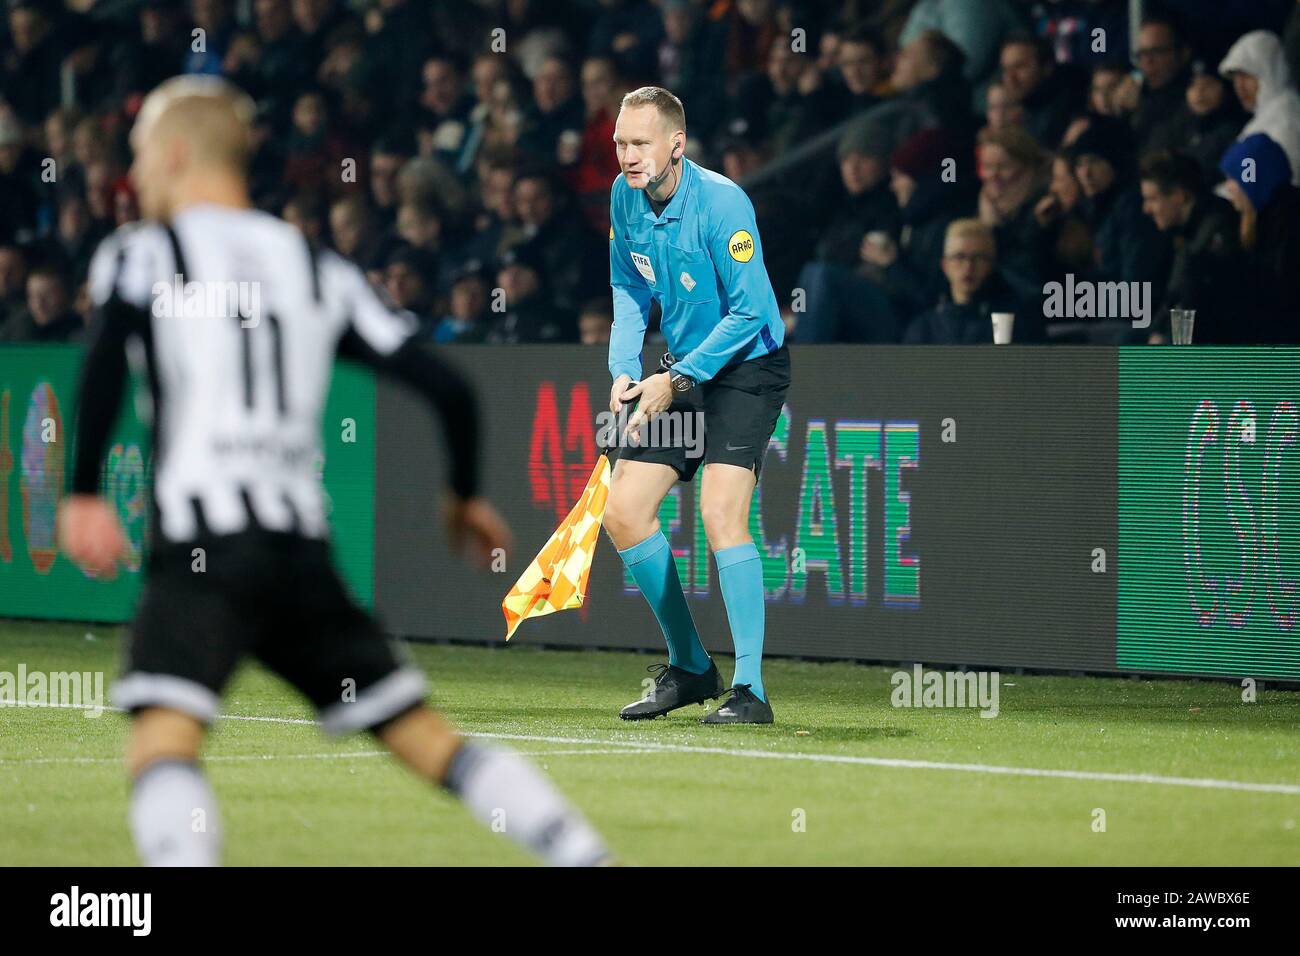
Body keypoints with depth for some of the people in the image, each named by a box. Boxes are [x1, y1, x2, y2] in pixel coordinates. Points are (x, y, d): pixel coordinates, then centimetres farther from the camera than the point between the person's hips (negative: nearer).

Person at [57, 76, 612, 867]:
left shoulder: (141, 252, 6)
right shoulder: (317, 268, 20)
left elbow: (106, 361, -16)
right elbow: (447, 387, 15)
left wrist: (84, 491, -11)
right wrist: (466, 496, 30)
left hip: (202, 545, -5)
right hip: (303, 550, 5)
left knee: (162, 743, -20)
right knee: (425, 735, 14)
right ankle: (582, 853, 8)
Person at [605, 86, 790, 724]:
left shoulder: (721, 203, -23)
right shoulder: (624, 197, -1)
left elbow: (750, 311, -21)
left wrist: (678, 380, -19)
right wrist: (624, 372, -1)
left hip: (748, 367, -8)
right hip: (683, 371, 8)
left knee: (720, 511, -24)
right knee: (623, 512, 1)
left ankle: (750, 690, -22)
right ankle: (689, 667, 17)